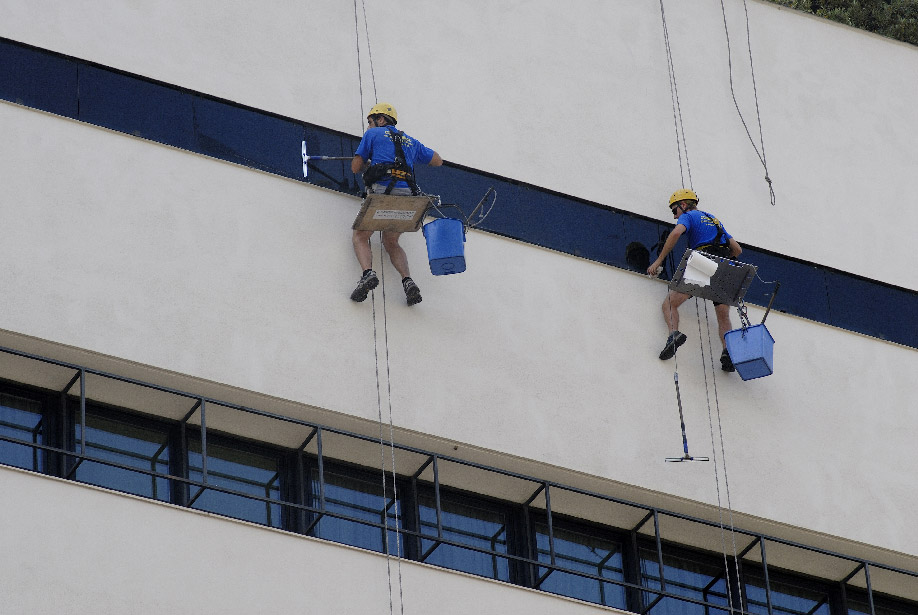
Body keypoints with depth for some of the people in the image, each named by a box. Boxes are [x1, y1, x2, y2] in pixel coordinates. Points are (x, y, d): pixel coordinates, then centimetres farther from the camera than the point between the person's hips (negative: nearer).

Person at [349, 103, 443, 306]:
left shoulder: (373, 134, 12)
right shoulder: (410, 141, 25)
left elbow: (355, 167, 10)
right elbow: (438, 161, 34)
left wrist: (367, 164, 33)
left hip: (382, 191, -5)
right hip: (406, 194, 5)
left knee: (360, 237, 8)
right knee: (391, 243, 19)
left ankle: (368, 273, -21)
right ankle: (407, 280, -5)